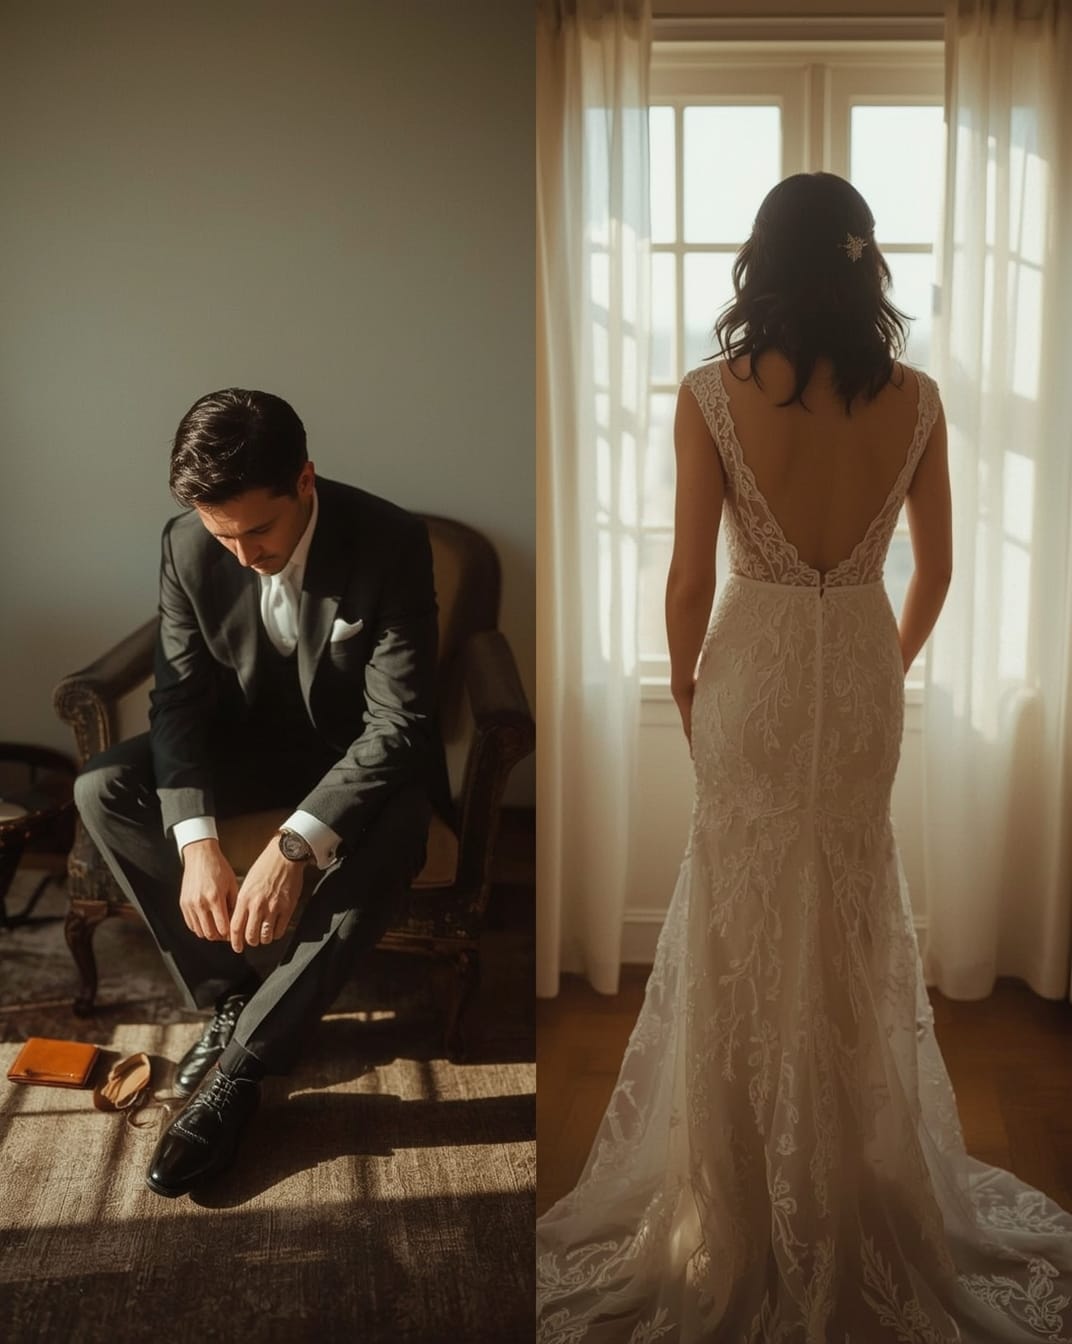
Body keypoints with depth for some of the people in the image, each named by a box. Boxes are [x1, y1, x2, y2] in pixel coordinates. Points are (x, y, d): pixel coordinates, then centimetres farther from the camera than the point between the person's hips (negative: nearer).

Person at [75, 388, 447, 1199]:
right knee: (102, 790, -17)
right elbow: (180, 697, -12)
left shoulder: (391, 544, -27)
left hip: (362, 751, -4)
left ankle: (241, 1067, -22)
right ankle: (231, 999, -8)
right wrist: (198, 842, -29)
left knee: (387, 841, -35)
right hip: (250, 738, 4)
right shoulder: (190, 545, -15)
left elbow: (397, 725, -29)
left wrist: (293, 848, -40)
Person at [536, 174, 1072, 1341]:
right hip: (861, 672, 3)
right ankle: (856, 1192, 34)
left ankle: (742, 1208, 26)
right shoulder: (914, 398, -4)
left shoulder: (712, 396, -13)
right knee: (855, 926, 18)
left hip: (755, 669, -2)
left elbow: (690, 577, -11)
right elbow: (934, 569, 3)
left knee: (744, 933, 11)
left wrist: (684, 686, 6)